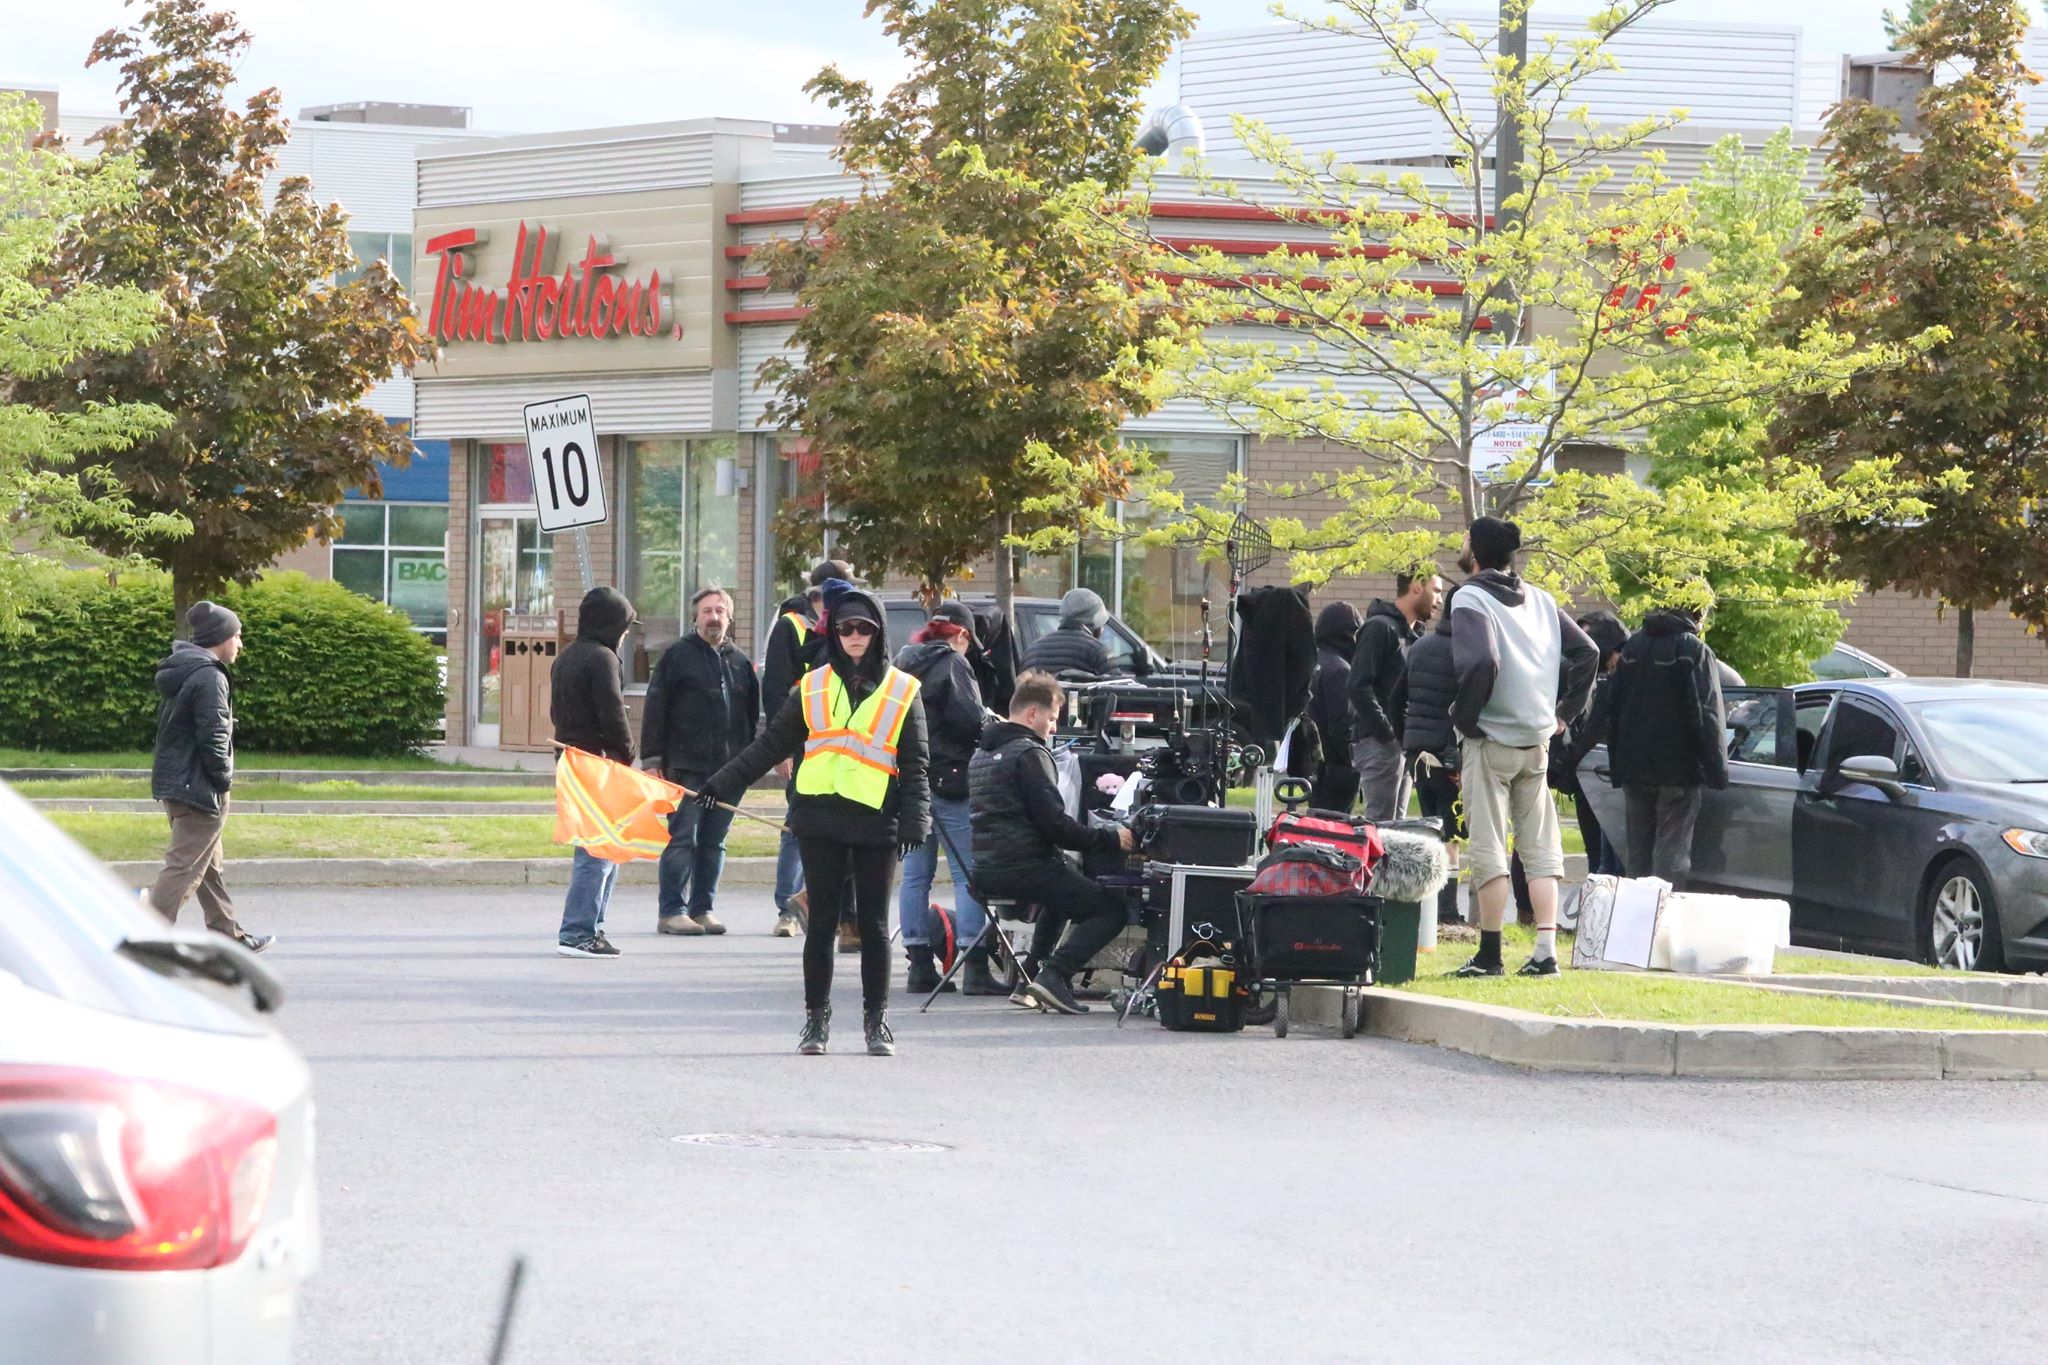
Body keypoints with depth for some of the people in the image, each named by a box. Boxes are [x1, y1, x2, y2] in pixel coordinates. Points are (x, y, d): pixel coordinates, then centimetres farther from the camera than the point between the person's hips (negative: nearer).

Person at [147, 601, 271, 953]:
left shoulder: (178, 674, 13)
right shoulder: (210, 678, -18)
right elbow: (213, 738, -23)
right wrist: (223, 777, -8)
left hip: (171, 780, 10)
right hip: (199, 788, -10)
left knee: (210, 865, 19)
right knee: (185, 866, -8)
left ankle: (231, 936, 30)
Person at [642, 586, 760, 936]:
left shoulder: (739, 662, 15)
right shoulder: (677, 656, 1)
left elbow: (752, 715, 21)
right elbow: (655, 709, -2)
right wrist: (652, 760, -8)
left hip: (728, 769, 5)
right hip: (687, 766, -5)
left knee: (714, 842, 7)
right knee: (682, 839, -6)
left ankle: (702, 909, 13)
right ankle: (670, 911, -2)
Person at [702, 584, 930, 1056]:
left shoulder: (902, 691, 5)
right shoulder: (813, 688, 10)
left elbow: (914, 765, 4)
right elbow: (771, 745, 14)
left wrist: (914, 821, -8)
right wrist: (723, 783, 9)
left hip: (876, 822, -1)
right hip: (820, 818, 1)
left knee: (873, 925, 3)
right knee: (822, 922, 3)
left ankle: (876, 1020, 11)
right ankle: (816, 1018, 10)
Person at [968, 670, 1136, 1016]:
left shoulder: (982, 754, 19)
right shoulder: (1030, 753, -11)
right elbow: (1054, 823, -18)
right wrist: (1111, 840, -11)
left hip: (984, 871, 9)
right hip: (1024, 868, -9)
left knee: (1065, 882, 36)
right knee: (1112, 909, -1)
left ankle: (1031, 974, 24)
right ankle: (1053, 975, -19)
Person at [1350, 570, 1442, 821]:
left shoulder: (1415, 634, 19)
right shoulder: (1380, 627, -9)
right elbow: (1359, 686, -18)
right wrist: (1386, 733, -19)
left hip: (1406, 743, 9)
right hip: (1379, 743, -9)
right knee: (1381, 822, -13)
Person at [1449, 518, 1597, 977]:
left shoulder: (1471, 600, -11)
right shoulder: (1540, 599, 10)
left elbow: (1481, 662, -26)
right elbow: (1587, 652, 9)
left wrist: (1464, 717, -14)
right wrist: (1565, 712, 12)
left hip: (1489, 741, -6)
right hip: (1538, 742, 6)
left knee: (1487, 848, -1)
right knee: (1541, 848, 9)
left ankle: (1490, 954, 0)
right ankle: (1546, 950, 3)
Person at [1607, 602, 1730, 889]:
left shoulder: (1632, 648, 12)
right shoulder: (1694, 651, -9)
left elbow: (1614, 713, 15)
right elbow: (1707, 715, -13)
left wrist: (1617, 768, 19)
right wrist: (1717, 769, -10)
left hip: (1634, 770, 6)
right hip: (1678, 771, -6)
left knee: (1638, 853, 12)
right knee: (1672, 854, -5)